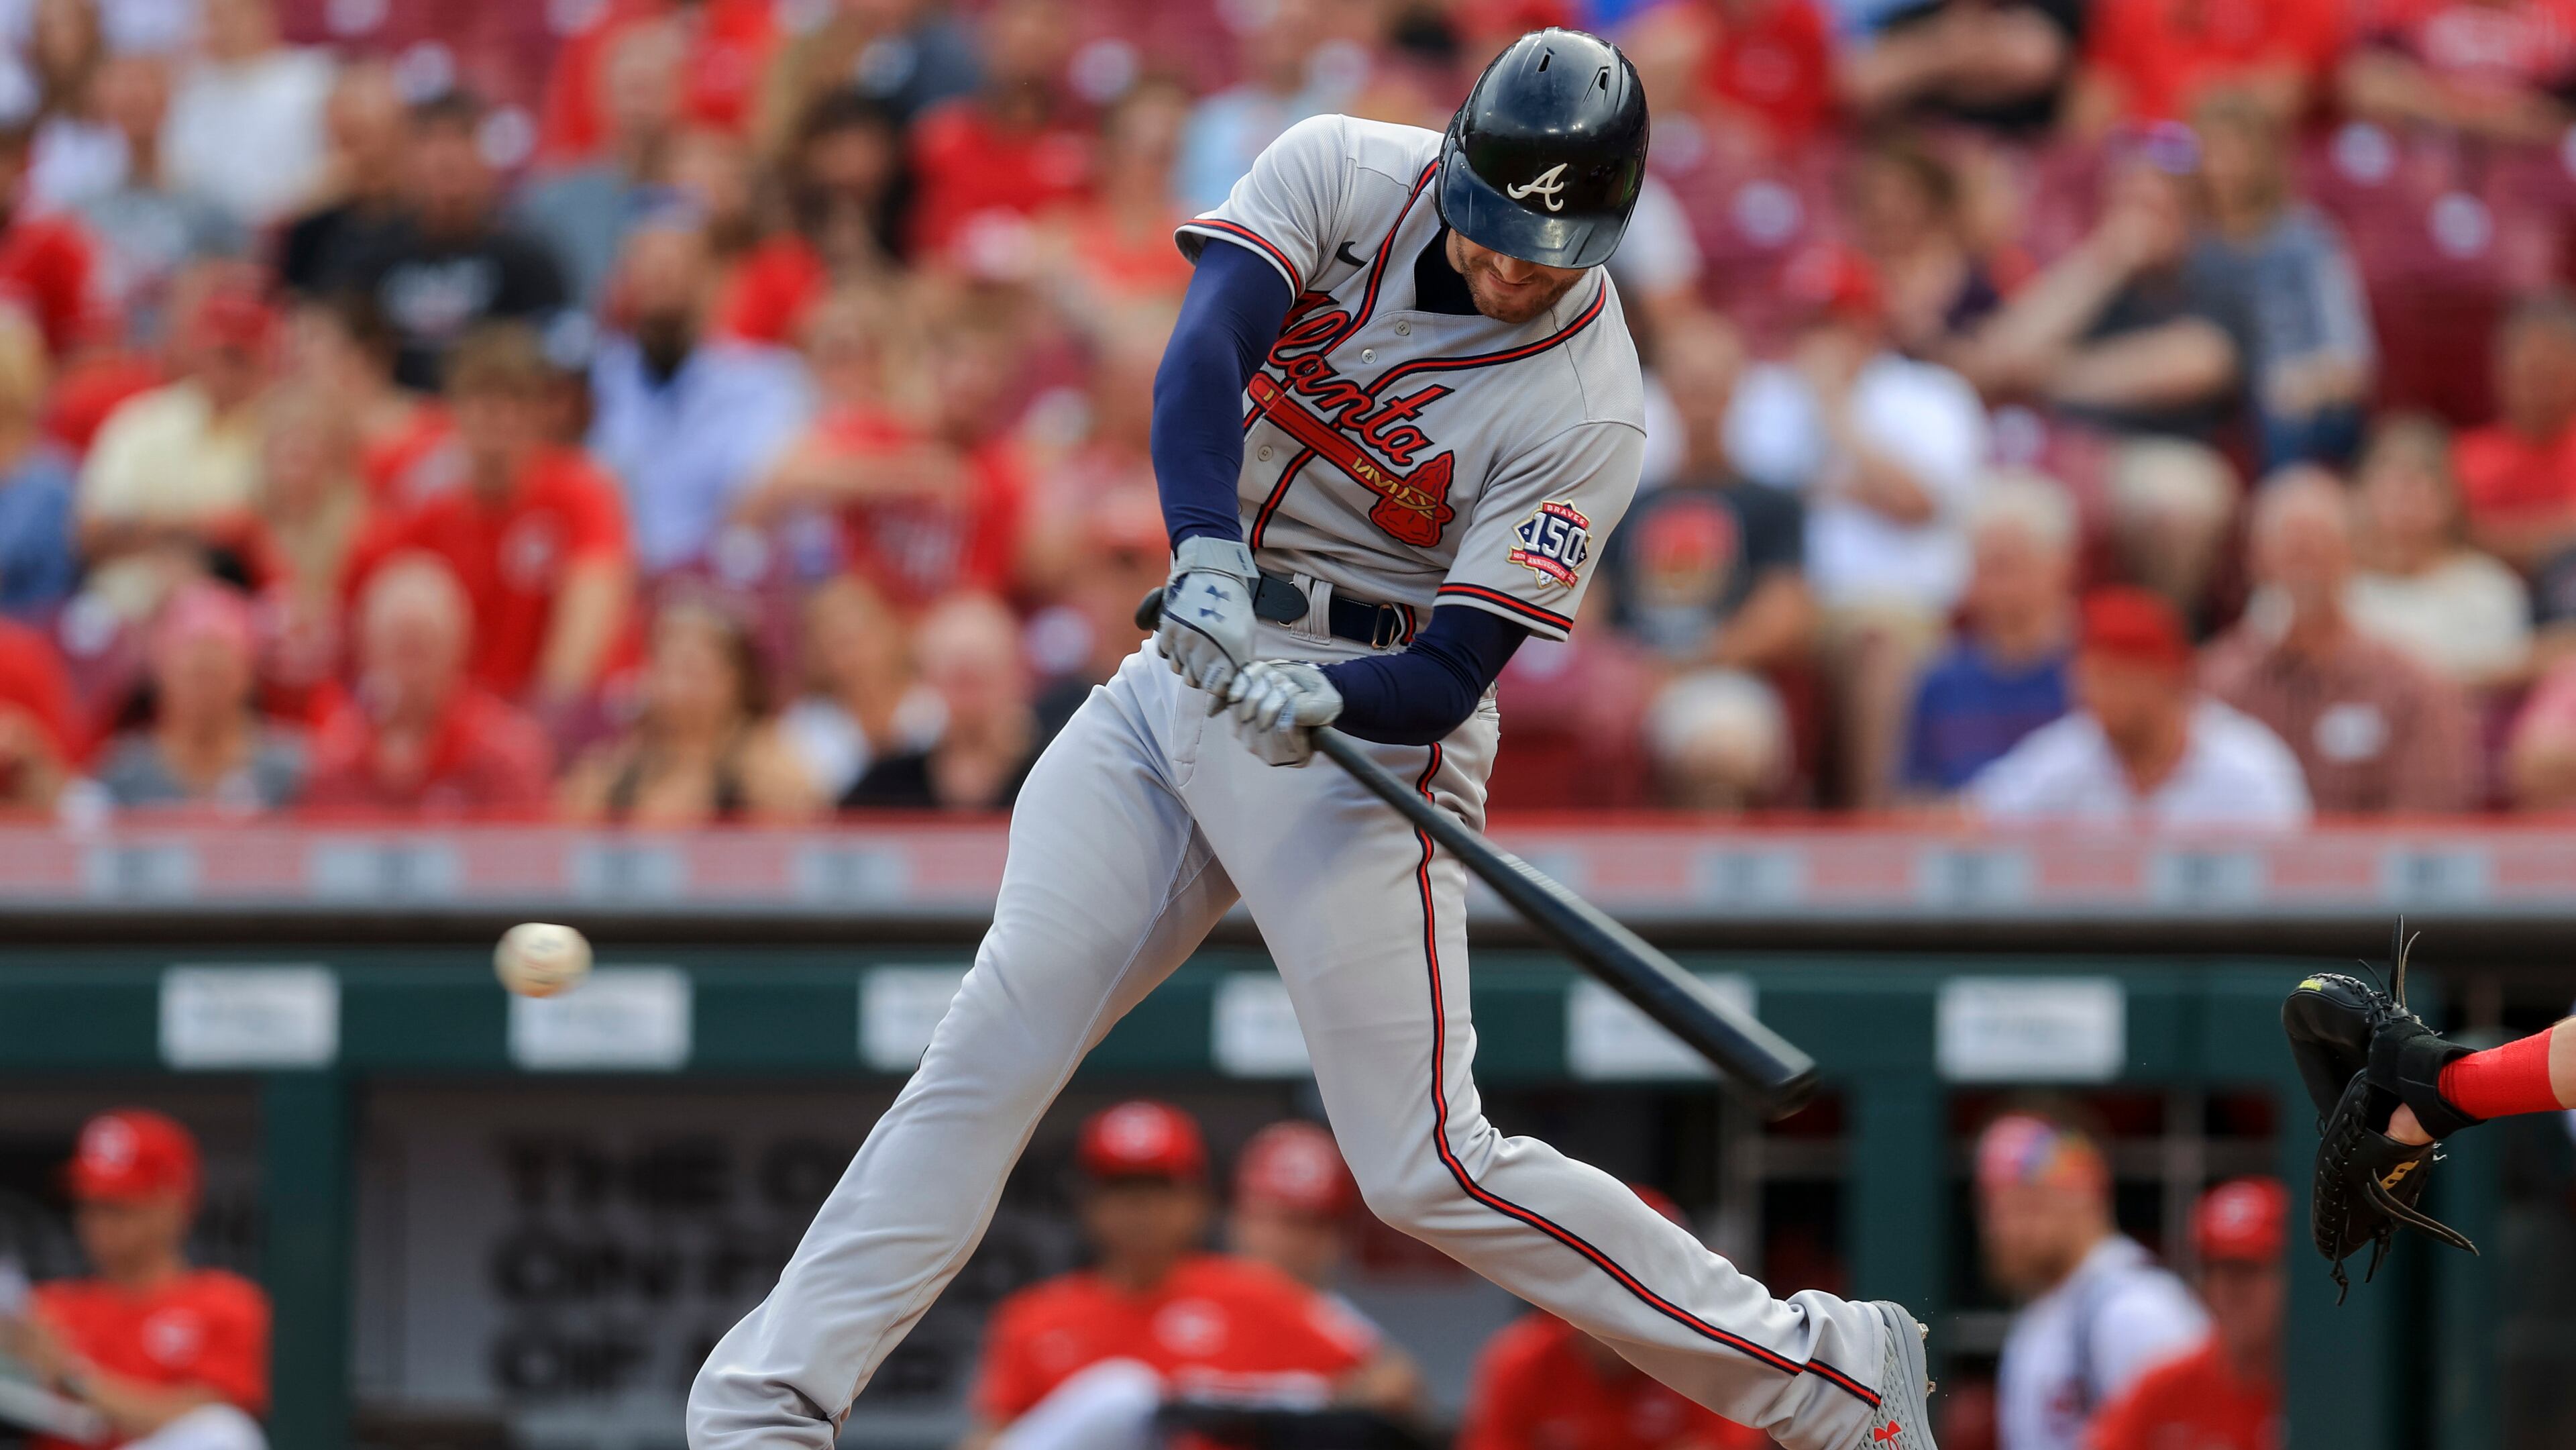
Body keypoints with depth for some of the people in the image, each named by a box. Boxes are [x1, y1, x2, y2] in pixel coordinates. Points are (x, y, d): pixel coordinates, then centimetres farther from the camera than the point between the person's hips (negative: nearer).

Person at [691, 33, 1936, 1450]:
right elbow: (1205, 353, -23)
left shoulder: (1584, 412, -16)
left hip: (1367, 706, -5)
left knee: (1429, 1169, -9)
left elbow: (1449, 677, -19)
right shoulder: (1345, 174, -6)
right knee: (989, 1051, -3)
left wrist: (1321, 701, -40)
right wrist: (1209, 555, -40)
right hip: (1187, 657, 5)